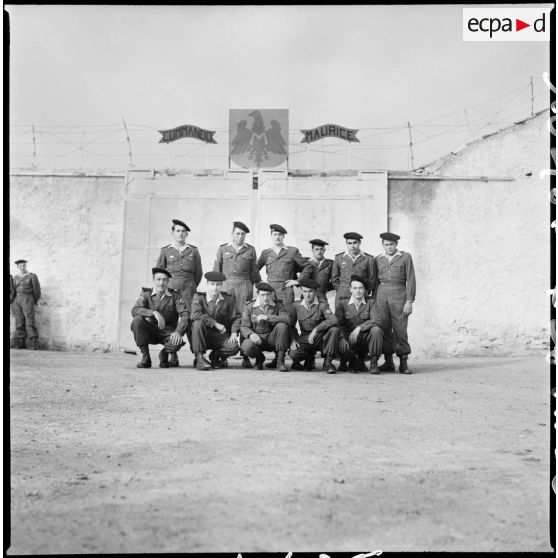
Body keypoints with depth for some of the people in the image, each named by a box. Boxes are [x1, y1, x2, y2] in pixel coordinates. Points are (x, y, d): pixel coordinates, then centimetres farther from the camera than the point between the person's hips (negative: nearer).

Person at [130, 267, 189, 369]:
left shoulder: (175, 296, -5)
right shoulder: (146, 294, -4)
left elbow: (185, 314, -16)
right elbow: (135, 310, -20)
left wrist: (178, 332, -33)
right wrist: (154, 313, -36)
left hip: (168, 332, -1)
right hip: (151, 332, 1)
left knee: (176, 344, -35)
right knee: (137, 320, -29)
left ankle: (164, 355, 6)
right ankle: (145, 358, -15)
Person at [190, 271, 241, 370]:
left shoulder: (228, 298, 4)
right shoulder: (199, 297, -5)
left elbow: (236, 317, 7)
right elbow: (195, 315, -23)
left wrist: (234, 333, -11)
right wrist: (215, 324, -24)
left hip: (220, 336, 2)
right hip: (203, 336, -2)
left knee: (234, 347, -27)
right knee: (198, 323, -33)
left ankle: (215, 356, 8)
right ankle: (199, 358, -24)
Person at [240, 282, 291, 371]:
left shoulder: (278, 305, -2)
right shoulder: (249, 306, 0)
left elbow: (288, 320, -20)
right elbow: (243, 327, -3)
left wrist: (267, 317, -27)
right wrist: (251, 334, -27)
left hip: (272, 338, 0)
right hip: (257, 337, 0)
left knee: (282, 326, -29)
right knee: (247, 346, -34)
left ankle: (280, 360, -19)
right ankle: (259, 358, 5)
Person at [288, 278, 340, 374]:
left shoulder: (322, 305, -9)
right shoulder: (296, 305, 1)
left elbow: (334, 320, -27)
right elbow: (291, 325, 11)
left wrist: (316, 330, -30)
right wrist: (293, 340, -6)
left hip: (321, 338, -2)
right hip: (304, 339, 2)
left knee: (334, 330, -33)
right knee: (293, 354, -30)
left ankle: (327, 362, -17)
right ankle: (309, 358, 10)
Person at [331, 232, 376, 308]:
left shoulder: (368, 259, 3)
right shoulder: (339, 258, 8)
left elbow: (372, 279, 9)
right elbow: (334, 278, 15)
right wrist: (340, 292, 9)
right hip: (342, 297, 1)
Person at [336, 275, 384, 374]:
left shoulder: (370, 303, 2)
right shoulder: (342, 303, 4)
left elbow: (377, 320, -14)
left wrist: (359, 328, -26)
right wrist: (343, 338, -24)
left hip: (366, 339, 0)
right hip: (349, 340, 0)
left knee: (376, 330, -30)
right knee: (341, 346, -34)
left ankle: (374, 363, -16)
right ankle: (354, 361, 3)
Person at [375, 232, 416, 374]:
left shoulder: (405, 257, 6)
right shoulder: (378, 260, 15)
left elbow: (411, 280, 1)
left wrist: (409, 301, -7)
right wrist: (374, 301, 10)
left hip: (399, 295, -3)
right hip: (382, 295, 3)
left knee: (400, 329, -6)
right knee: (384, 329, 0)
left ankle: (403, 363, 0)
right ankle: (388, 362, 6)